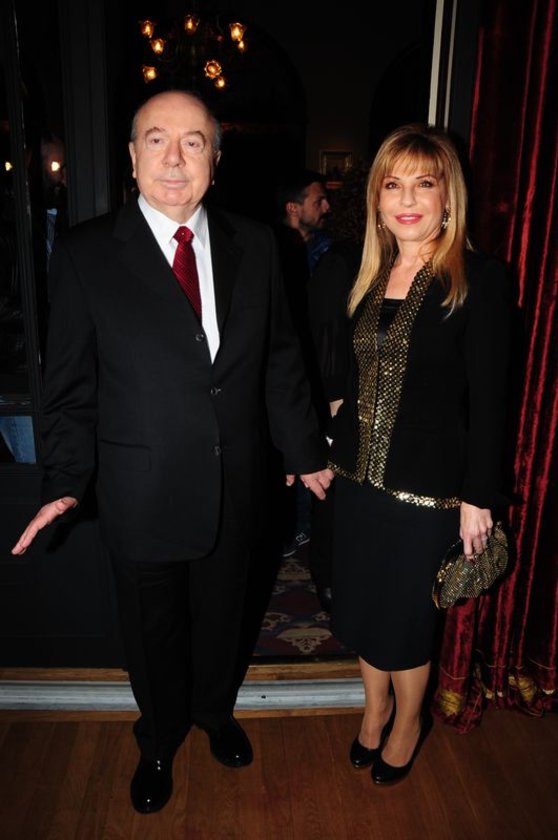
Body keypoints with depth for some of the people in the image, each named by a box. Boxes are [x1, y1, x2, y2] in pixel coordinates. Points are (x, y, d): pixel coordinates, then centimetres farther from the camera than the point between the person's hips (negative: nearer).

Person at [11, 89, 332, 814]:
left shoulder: (255, 245, -1)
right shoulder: (85, 253, -9)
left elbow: (280, 359, 4)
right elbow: (71, 383, -5)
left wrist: (305, 450, 6)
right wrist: (67, 480, -8)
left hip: (236, 486, 3)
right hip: (142, 494, -2)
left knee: (221, 614, 23)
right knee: (154, 630, 19)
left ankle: (215, 712, 54)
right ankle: (160, 741, 49)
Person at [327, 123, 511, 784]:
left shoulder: (478, 279, -11)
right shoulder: (369, 278, 6)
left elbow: (487, 398, -11)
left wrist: (478, 497, -12)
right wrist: (324, 450, 11)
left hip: (427, 483, -5)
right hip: (358, 475, 5)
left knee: (404, 613, 11)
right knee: (361, 604, 17)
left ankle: (408, 721, 40)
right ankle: (374, 709, 44)